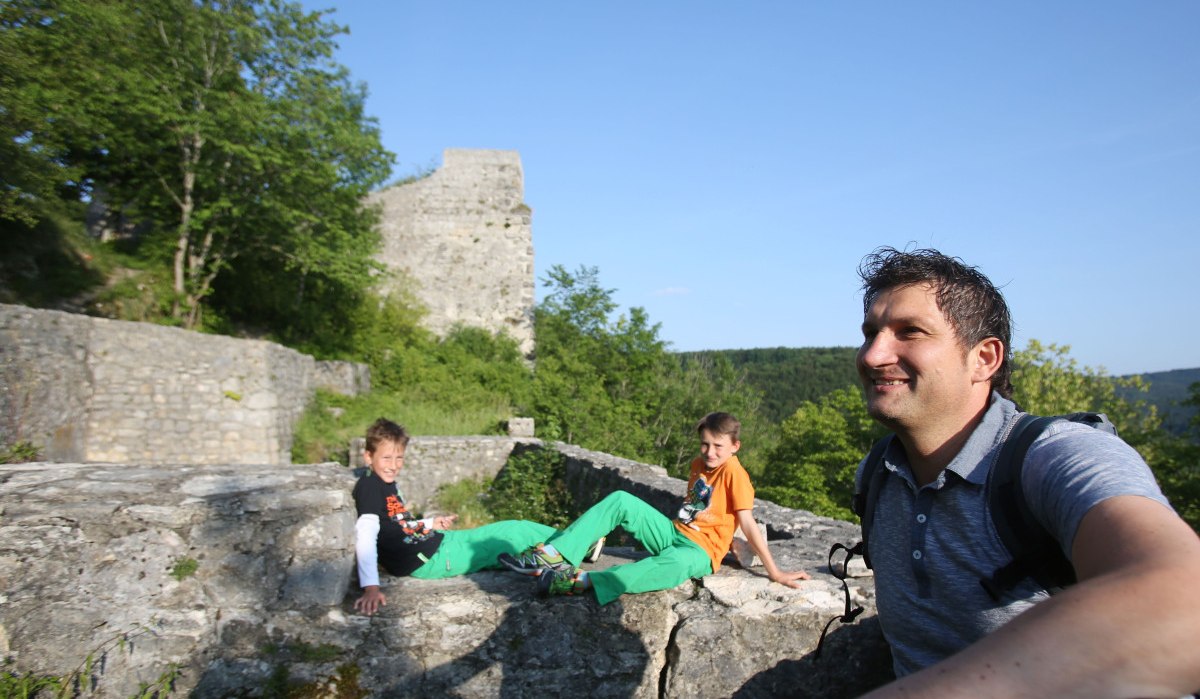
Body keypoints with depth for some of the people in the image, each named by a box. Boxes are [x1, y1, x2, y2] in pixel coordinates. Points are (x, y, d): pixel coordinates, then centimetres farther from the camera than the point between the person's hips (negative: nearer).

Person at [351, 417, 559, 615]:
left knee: (515, 529, 9)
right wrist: (371, 587, -38)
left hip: (437, 542, 8)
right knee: (514, 533, -2)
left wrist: (430, 524, 10)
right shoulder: (369, 486, -17)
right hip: (429, 560, -8)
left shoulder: (387, 485, 9)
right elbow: (365, 536, -29)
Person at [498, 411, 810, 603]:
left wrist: (774, 573, -17)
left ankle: (583, 580, -53)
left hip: (699, 551, -8)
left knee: (675, 564, -44)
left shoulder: (734, 474, -11)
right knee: (621, 500, -11)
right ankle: (553, 555, -23)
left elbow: (748, 524, -14)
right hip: (673, 534, 8)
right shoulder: (699, 464, 11)